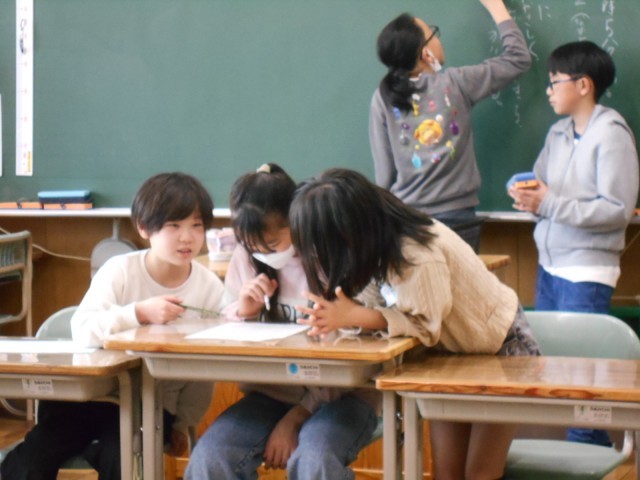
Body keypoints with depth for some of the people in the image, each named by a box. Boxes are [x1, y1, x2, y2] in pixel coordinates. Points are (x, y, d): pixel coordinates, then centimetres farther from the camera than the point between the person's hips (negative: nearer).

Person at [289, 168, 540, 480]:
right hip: (450, 350, 7)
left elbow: (425, 323, -31)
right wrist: (333, 315, -31)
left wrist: (352, 317, -36)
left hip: (500, 344, -7)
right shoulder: (381, 241, -13)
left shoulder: (417, 256, -36)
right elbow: (379, 302, -11)